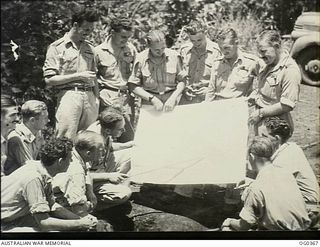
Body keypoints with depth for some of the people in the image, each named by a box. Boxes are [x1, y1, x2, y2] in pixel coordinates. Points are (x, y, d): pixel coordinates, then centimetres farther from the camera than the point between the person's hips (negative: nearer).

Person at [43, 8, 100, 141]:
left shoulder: (89, 47, 18)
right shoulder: (57, 47, 2)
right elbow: (49, 80, -5)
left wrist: (97, 100, 10)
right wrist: (78, 76, -8)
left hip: (89, 96, 5)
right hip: (68, 95, -5)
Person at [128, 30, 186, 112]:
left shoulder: (174, 56, 1)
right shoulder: (141, 59, -2)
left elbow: (182, 81, 7)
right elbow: (133, 86, -1)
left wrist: (173, 98, -8)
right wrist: (152, 99, -11)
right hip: (149, 104, -1)